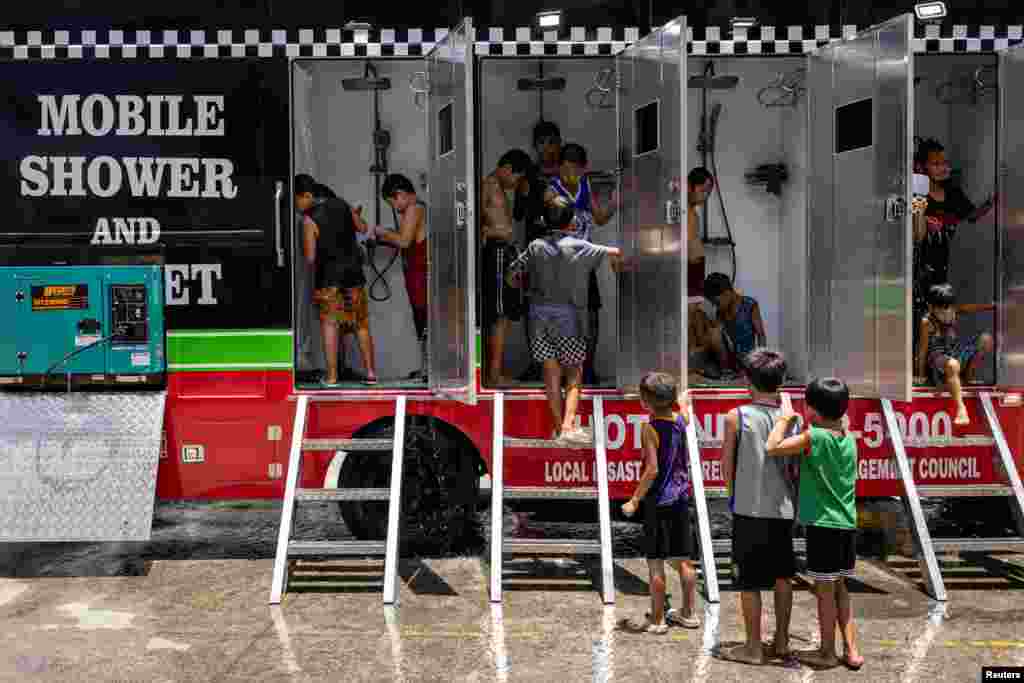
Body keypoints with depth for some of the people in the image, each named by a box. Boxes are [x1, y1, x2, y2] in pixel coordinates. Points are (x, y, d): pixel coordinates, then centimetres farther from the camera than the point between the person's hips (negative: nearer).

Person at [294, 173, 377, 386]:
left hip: (328, 276, -5)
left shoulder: (310, 219, -14)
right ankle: (370, 372, 15)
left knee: (329, 324, 2)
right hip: (354, 273, 5)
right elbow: (361, 227, 19)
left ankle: (332, 375, -3)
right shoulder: (343, 205, 2)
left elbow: (310, 258, -13)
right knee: (361, 324, 12)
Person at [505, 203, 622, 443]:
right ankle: (569, 425, -7)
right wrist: (615, 261, 27)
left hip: (541, 315, 2)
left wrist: (525, 289, 23)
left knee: (551, 374, 8)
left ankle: (559, 426, 11)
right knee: (573, 376, 6)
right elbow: (615, 253, 3)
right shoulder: (579, 247, -3)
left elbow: (511, 275, 4)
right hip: (569, 315, -2)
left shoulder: (536, 247, 3)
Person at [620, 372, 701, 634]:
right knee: (683, 560, 14)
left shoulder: (650, 429, -16)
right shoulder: (680, 421, 2)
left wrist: (634, 500, -16)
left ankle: (656, 619, 7)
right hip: (681, 498, 7)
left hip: (658, 501, -7)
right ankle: (689, 613, 22)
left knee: (655, 563, 1)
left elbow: (652, 469, -21)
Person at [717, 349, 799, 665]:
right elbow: (795, 469, 6)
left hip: (749, 510, -4)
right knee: (783, 577, 15)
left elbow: (727, 470, -2)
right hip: (783, 509, 4)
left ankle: (753, 648, 12)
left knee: (749, 582, 5)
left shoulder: (736, 417, -9)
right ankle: (781, 642, 23)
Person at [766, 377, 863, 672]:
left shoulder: (813, 436, -14)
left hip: (823, 524, -7)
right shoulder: (850, 440, 7)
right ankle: (851, 651, 18)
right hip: (847, 523, 7)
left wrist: (784, 419, 0)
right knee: (839, 587, 17)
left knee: (824, 589, 4)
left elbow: (773, 448, -14)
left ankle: (827, 653, 14)